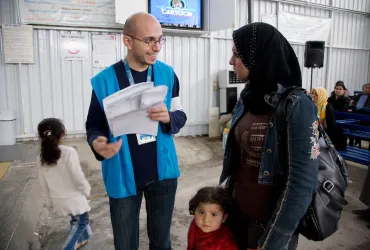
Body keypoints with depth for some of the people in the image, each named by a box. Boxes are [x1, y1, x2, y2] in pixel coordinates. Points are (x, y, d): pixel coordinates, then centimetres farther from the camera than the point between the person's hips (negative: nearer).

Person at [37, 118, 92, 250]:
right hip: (73, 198, -6)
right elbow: (78, 177, -20)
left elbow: (43, 184, 3)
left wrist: (49, 203, 15)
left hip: (58, 200, 6)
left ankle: (84, 237, 46)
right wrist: (87, 190, -2)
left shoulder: (40, 158, -4)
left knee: (77, 219, 28)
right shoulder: (69, 152, -22)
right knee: (81, 221, 16)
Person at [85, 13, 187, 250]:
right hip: (123, 176, -1)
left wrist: (168, 117, -20)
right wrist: (98, 144, -25)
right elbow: (94, 126, -2)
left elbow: (181, 115, 3)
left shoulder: (168, 75, -3)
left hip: (162, 172, 2)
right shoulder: (105, 81, -11)